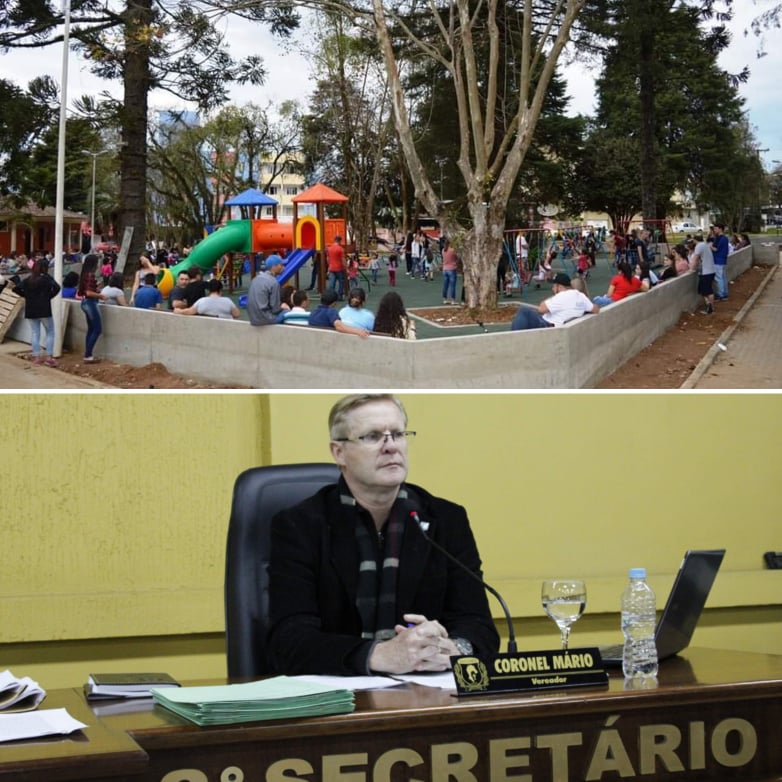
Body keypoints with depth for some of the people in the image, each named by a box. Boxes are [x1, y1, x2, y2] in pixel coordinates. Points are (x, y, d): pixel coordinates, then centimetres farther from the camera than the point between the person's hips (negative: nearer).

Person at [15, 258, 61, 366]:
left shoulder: (28, 280, 7)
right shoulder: (46, 278, -7)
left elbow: (16, 289, 6)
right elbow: (56, 287, -21)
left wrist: (27, 296, 10)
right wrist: (50, 296, -5)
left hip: (31, 310, 5)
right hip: (44, 309, -4)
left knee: (35, 333, 8)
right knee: (50, 333, 4)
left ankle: (36, 357, 6)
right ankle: (49, 357, -4)